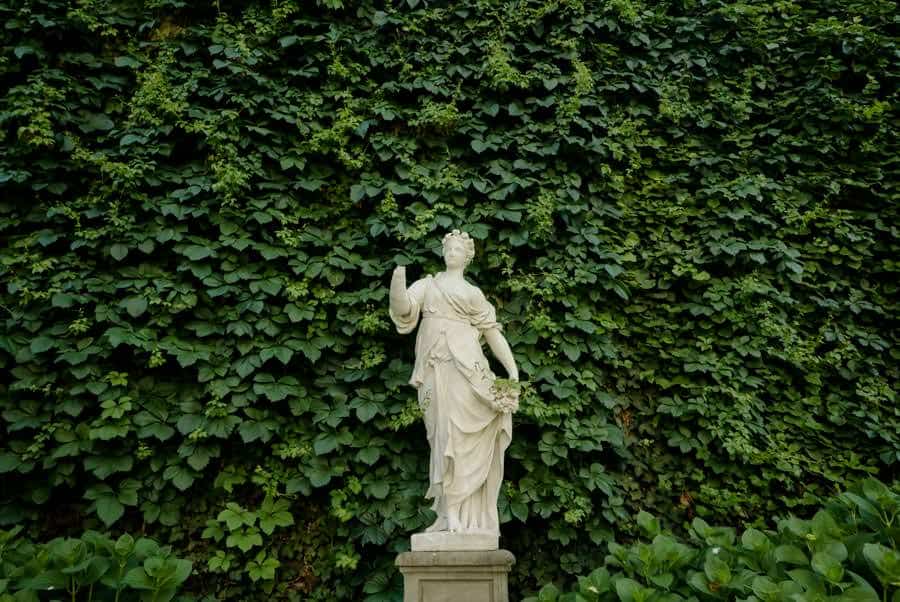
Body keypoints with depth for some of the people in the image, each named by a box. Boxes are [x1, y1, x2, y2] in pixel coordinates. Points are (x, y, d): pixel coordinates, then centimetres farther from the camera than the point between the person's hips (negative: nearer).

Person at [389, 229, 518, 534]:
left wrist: (513, 371, 5)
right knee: (446, 433, -7)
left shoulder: (474, 293, 22)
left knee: (463, 434, -6)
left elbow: (494, 334, 16)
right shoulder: (427, 285, 19)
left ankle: (466, 516, 0)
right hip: (436, 367, -1)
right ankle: (450, 514, -5)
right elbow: (402, 310, 2)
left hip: (465, 365, 1)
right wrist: (397, 281, -18)